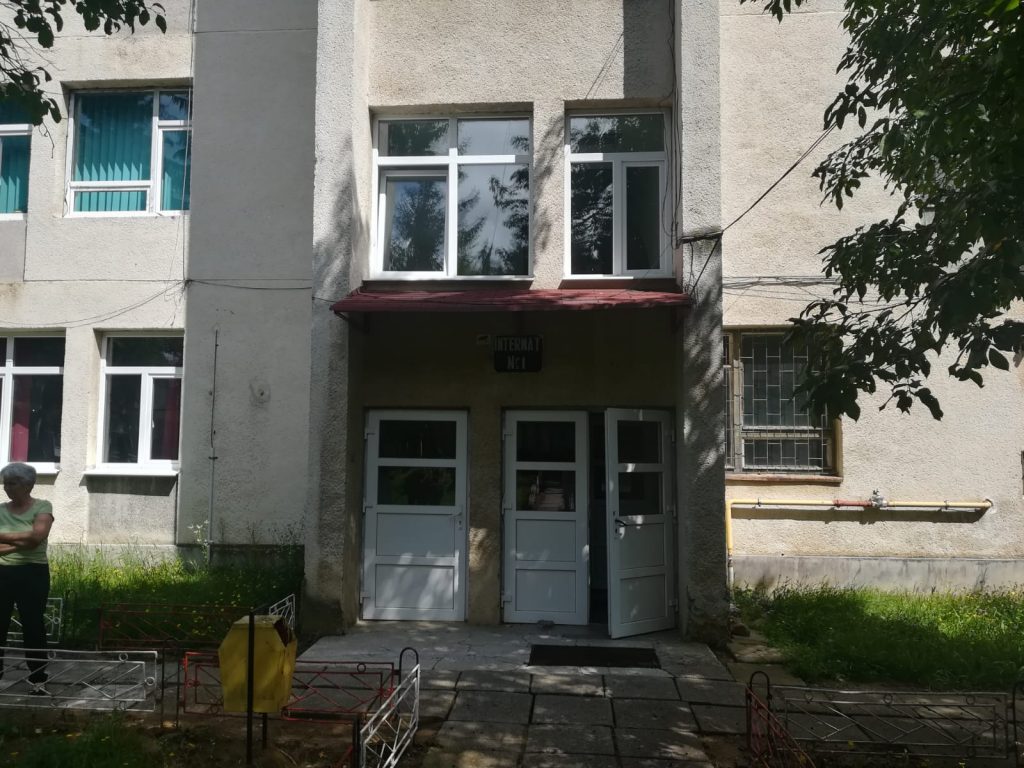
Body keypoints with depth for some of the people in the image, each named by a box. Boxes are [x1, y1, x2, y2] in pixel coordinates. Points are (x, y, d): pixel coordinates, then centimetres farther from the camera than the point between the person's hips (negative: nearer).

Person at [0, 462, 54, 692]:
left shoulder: (42, 507, -3)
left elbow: (37, 536, -18)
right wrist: (22, 542, -17)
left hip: (33, 574, -3)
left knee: (33, 626, 1)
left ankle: (38, 679, 10)